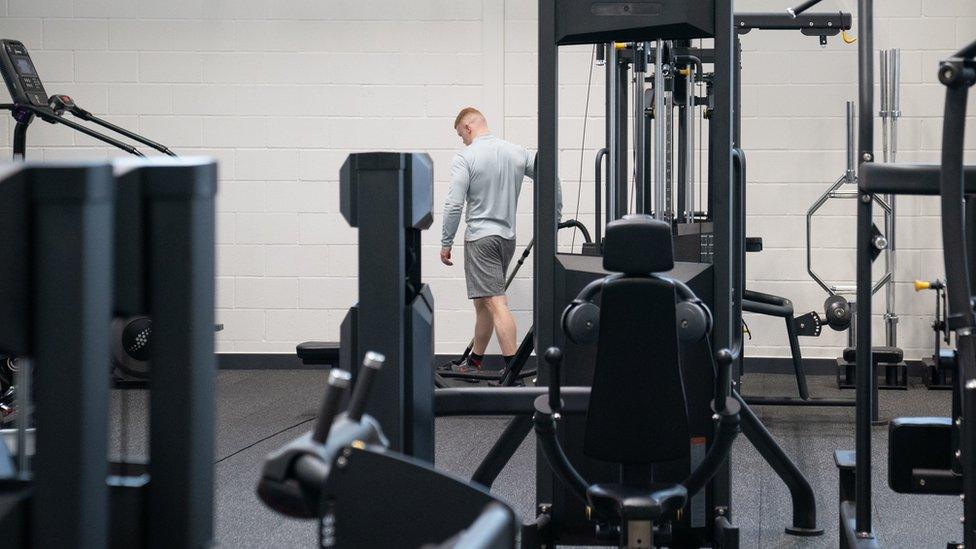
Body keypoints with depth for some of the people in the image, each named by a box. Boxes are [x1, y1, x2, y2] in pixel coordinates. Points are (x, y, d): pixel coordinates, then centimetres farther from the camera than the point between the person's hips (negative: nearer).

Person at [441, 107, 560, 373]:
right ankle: (474, 361, 25)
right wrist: (556, 217, 22)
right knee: (483, 302, 17)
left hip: (481, 238, -7)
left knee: (496, 303, -11)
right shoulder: (518, 152, 8)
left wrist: (446, 244, -5)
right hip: (507, 238, 7)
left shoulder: (466, 157, -10)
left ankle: (512, 368, -18)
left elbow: (454, 205, -14)